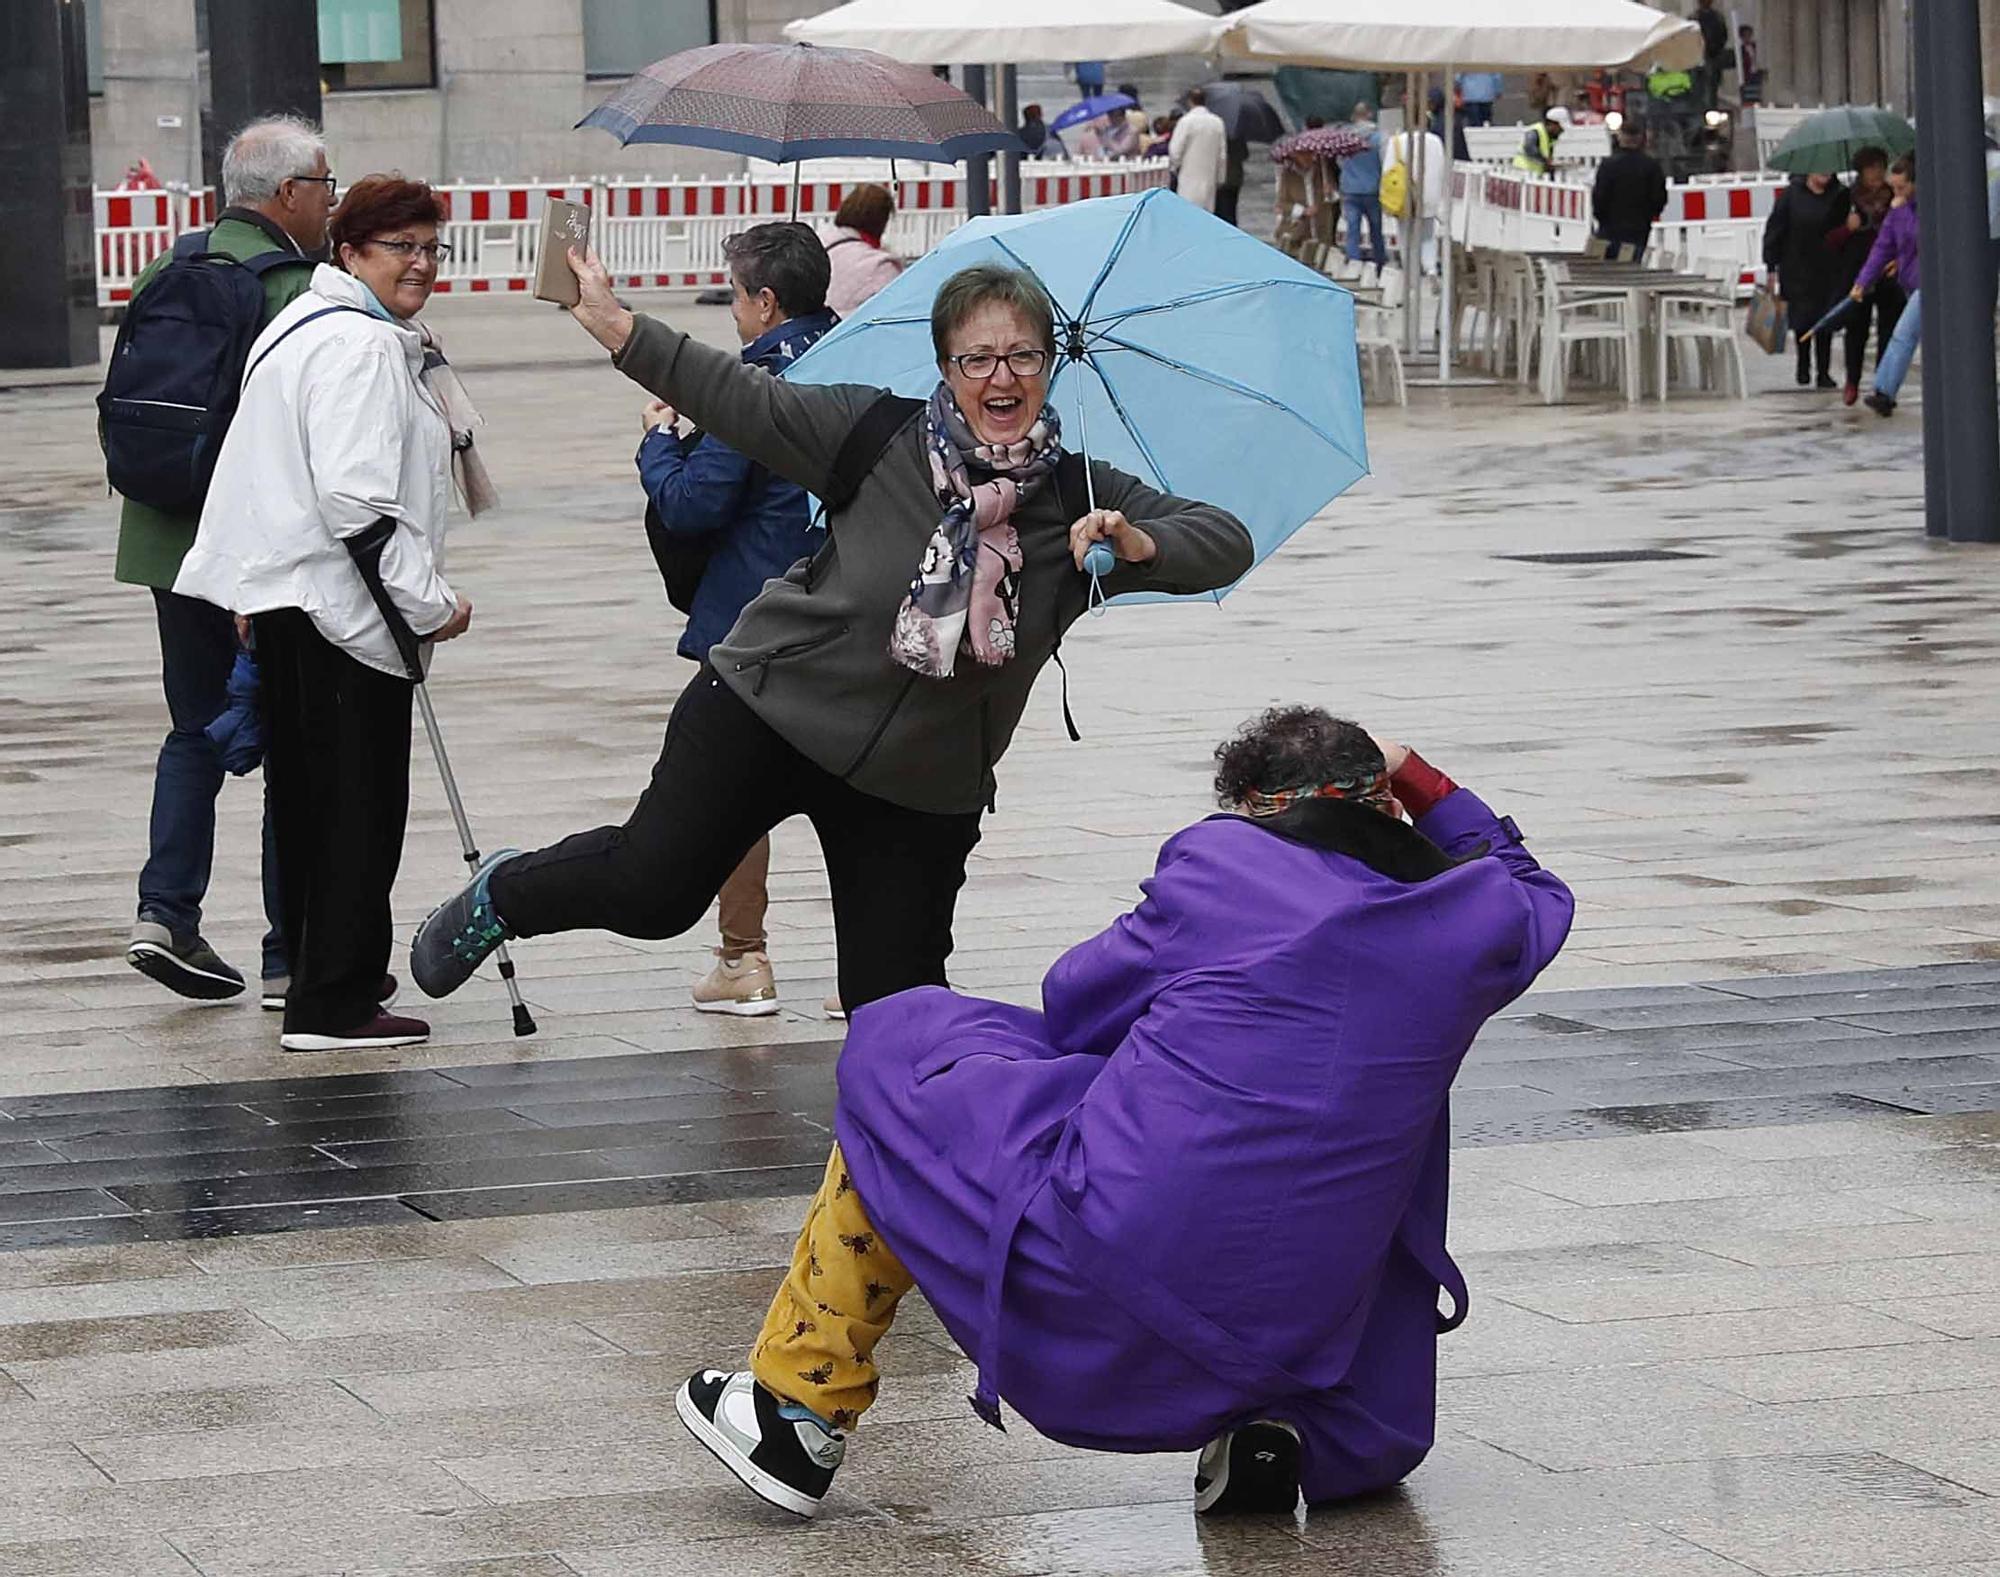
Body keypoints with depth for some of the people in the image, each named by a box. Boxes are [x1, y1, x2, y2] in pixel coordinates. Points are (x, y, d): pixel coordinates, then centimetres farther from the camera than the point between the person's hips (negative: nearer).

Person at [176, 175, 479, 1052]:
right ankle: (332, 1005, -6)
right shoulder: (362, 346, -15)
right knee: (358, 804, -6)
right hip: (338, 610, -11)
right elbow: (357, 497, -24)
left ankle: (315, 974, 30)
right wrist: (429, 602, -18)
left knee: (308, 799, 18)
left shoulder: (307, 326, 20)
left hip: (283, 604, 11)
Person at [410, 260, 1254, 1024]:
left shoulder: (1083, 502, -6)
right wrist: (617, 326, -12)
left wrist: (1141, 546, -30)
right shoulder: (876, 436, -10)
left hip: (924, 781, 2)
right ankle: (503, 896, 29)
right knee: (650, 884, -1)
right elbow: (742, 399, -7)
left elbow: (1226, 542, -10)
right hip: (771, 710, -1)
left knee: (894, 1005, 1)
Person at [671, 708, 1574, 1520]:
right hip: (1298, 1342, 4)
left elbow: (1075, 1005, 13)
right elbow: (1531, 894, 33)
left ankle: (802, 1415, 20)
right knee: (1375, 1441, 39)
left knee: (895, 1057, 21)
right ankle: (1278, 1440, 2)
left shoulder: (1222, 860, -1)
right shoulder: (1469, 926, 7)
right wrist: (1417, 781, 30)